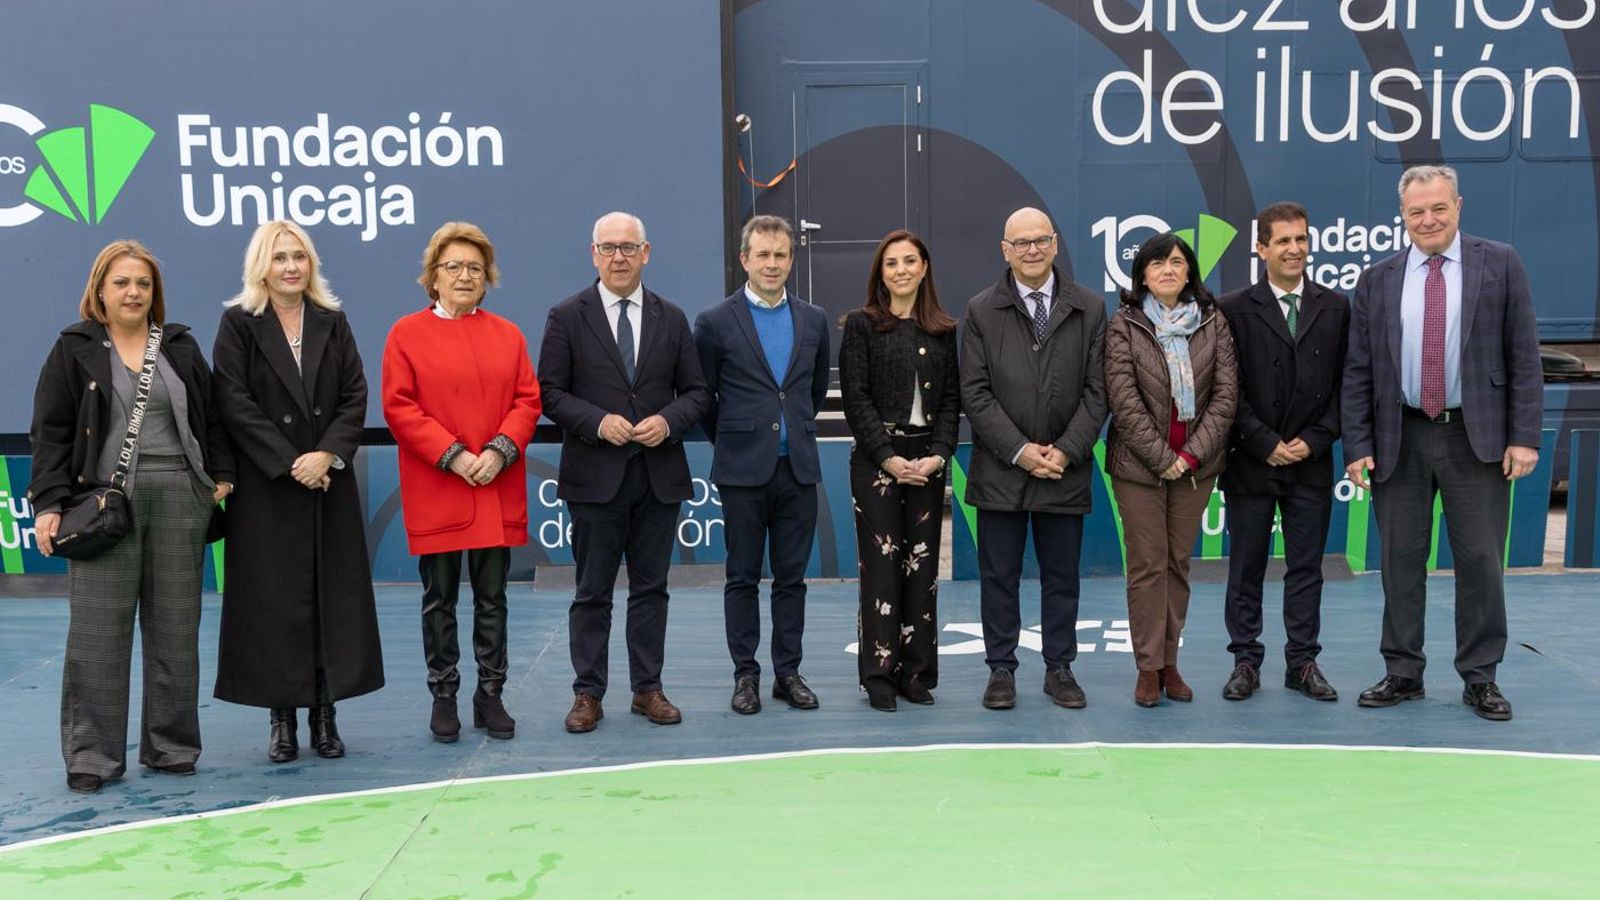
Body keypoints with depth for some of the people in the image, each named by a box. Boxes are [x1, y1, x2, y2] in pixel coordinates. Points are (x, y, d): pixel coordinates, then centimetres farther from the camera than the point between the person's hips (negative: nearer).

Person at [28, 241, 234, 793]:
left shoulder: (181, 347, 13)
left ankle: (171, 746, 15)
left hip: (179, 499, 3)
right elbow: (51, 432, 0)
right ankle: (93, 755, 4)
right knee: (99, 630, -4)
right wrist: (50, 502, -9)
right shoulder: (74, 350, 4)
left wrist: (221, 475, 5)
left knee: (175, 628, 5)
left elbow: (211, 418, 16)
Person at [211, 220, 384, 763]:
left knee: (334, 595, 2)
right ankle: (282, 717, 9)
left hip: (330, 483, 3)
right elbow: (234, 404, -7)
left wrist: (327, 455, -13)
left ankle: (324, 713, 11)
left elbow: (355, 398, 2)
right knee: (275, 599, 0)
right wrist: (289, 464, -14)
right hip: (265, 488, -2)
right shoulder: (238, 324, 0)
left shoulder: (332, 323, 8)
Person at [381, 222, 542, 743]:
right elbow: (399, 407, -5)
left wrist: (500, 450, -11)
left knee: (492, 598, 8)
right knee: (440, 599, 5)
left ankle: (491, 695, 17)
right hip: (436, 494, -2)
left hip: (498, 492, 3)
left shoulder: (507, 335, 11)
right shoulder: (407, 334, 1)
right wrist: (453, 456, -14)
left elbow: (527, 400, 6)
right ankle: (443, 697, 16)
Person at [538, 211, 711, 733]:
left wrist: (668, 421, -11)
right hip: (595, 475, -2)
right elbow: (550, 392, -2)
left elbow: (696, 391, 9)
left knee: (651, 588, 9)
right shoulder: (567, 317, 1)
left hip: (660, 475, 3)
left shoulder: (671, 319, 9)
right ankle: (588, 694, 13)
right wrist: (598, 422, -17)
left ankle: (648, 689, 19)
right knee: (592, 592, 5)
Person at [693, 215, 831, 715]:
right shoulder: (716, 322, -3)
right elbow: (702, 396, 5)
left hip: (798, 469, 3)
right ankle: (746, 675, 12)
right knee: (743, 578, 4)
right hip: (744, 470, -3)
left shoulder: (814, 319, 8)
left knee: (792, 577, 8)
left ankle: (787, 673, 16)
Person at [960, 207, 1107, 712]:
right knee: (999, 577, 5)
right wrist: (1019, 451, -12)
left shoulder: (1089, 309, 4)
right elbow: (975, 393, -3)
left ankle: (1059, 670, 19)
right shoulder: (981, 312, 2)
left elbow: (1097, 391, 1)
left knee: (1062, 578, 9)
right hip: (1000, 471, -1)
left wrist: (1067, 450, -10)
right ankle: (1001, 670, 15)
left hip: (1066, 471, 1)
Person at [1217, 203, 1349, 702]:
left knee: (1306, 567, 8)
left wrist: (1315, 439, -6)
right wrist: (1265, 443, -10)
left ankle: (1303, 662, 17)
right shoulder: (1234, 309, -2)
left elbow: (1343, 383, 5)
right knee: (1246, 568, 6)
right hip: (1250, 462, -2)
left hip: (1311, 463, 2)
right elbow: (1228, 388, -5)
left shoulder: (1335, 307, 6)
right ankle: (1246, 661, 15)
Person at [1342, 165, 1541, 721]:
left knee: (1480, 561, 3)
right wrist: (1358, 446, -2)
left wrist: (1524, 435, -7)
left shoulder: (1499, 264, 1)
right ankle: (1402, 673, 18)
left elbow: (1523, 356, -1)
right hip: (1400, 439, 2)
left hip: (1476, 437, -1)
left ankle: (1480, 678, 15)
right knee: (1401, 560, 7)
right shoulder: (1376, 281, 5)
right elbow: (1358, 373, 5)